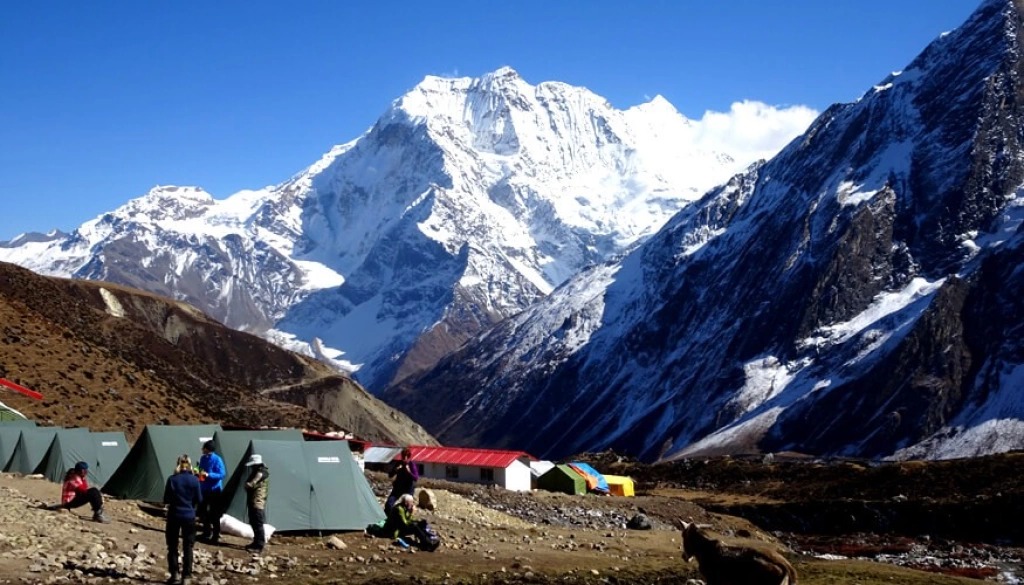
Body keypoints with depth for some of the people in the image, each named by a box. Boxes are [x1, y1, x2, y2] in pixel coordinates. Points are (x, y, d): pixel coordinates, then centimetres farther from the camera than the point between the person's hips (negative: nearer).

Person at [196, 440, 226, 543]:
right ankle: (206, 533, 27)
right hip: (204, 489, 8)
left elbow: (222, 474, -21)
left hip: (215, 490, -8)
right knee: (202, 511, 13)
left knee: (214, 515, -4)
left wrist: (208, 475, -29)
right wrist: (198, 473, -1)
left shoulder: (217, 460, -17)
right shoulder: (203, 458, 5)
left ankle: (216, 536, 3)